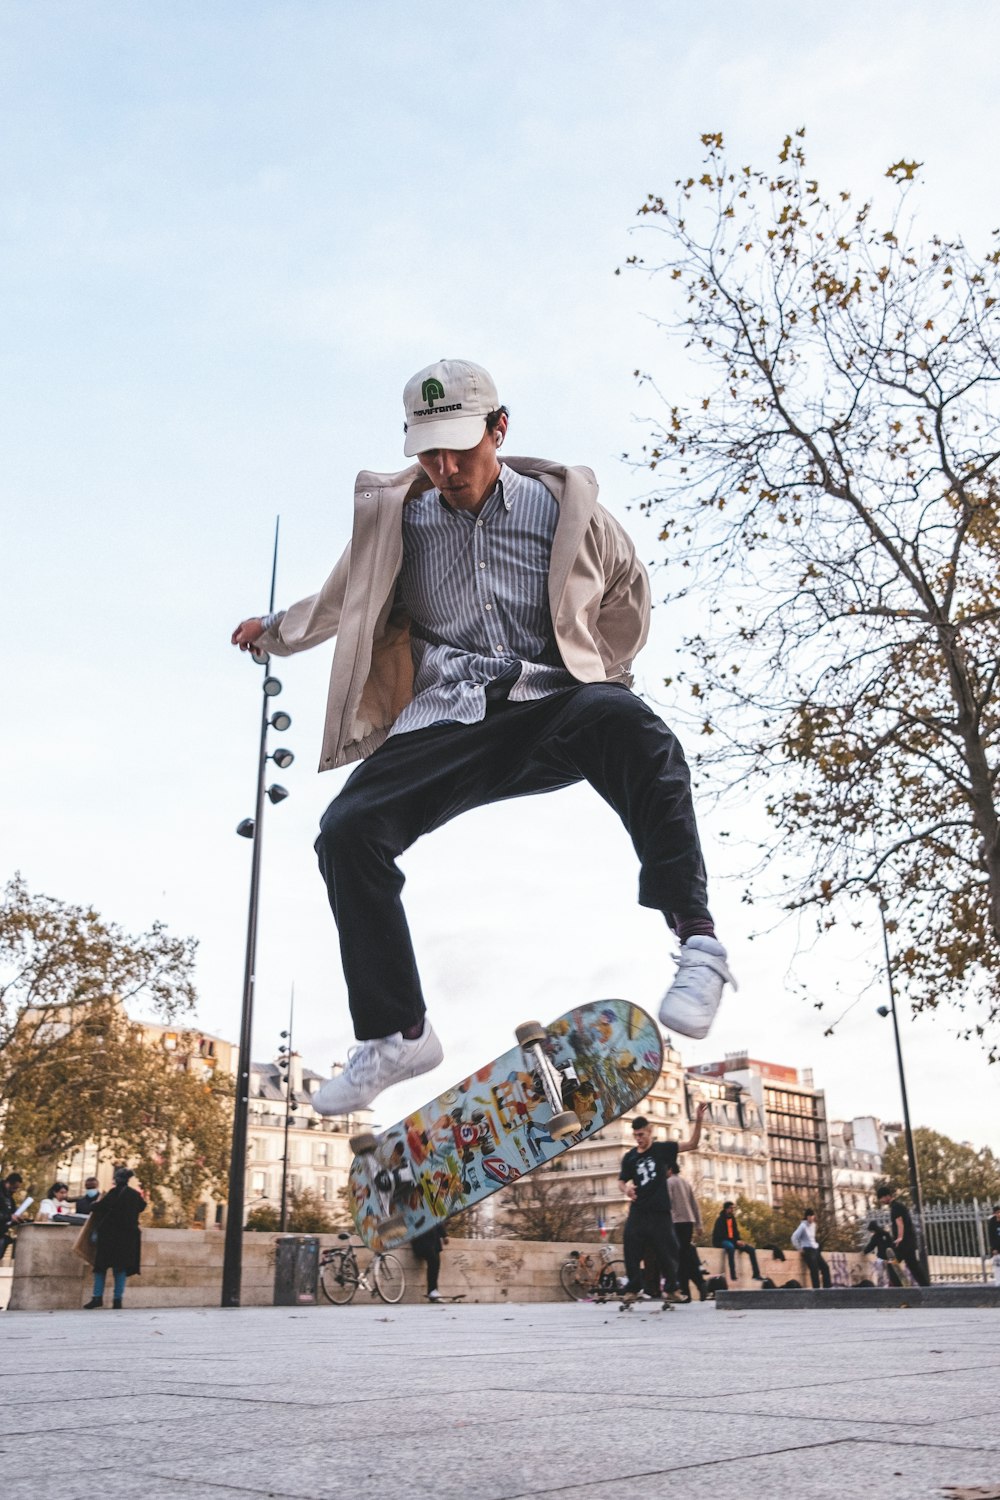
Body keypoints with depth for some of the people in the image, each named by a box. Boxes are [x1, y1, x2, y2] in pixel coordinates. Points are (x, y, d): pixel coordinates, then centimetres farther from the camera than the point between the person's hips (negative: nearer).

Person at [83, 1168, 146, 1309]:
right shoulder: (135, 1194, 5)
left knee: (101, 1265, 6)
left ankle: (98, 1297, 1)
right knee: (121, 1266, 7)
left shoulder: (114, 1192, -11)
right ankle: (117, 1299, 1)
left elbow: (99, 1207, -17)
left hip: (109, 1233, -4)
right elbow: (143, 1207, 24)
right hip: (128, 1234, 4)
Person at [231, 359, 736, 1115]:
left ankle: (698, 940, -35)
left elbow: (629, 594, 22)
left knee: (624, 723, -38)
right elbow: (343, 602, 32)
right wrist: (276, 633, 43)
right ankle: (397, 1035, -5)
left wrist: (596, 674, 17)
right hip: (448, 724, 3)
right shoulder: (395, 520, 10)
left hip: (550, 707, -2)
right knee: (347, 831, -20)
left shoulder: (563, 506, 4)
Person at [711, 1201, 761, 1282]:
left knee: (751, 1249, -7)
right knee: (730, 1247, -42)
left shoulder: (732, 1219, 10)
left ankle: (756, 1274, -7)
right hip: (720, 1241, -8)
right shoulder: (720, 1220, -14)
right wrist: (736, 1242, -24)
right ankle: (733, 1275, -43)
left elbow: (736, 1233, 16)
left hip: (732, 1241, 8)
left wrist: (740, 1241, -6)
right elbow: (721, 1235, -20)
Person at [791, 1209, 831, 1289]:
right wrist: (799, 1249, -10)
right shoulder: (803, 1226, -11)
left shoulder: (813, 1225, 11)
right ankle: (816, 1287, -8)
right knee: (814, 1269, -14)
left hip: (815, 1249, 8)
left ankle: (827, 1285, 8)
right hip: (808, 1250, -8)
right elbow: (794, 1238, -15)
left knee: (825, 1267, 3)